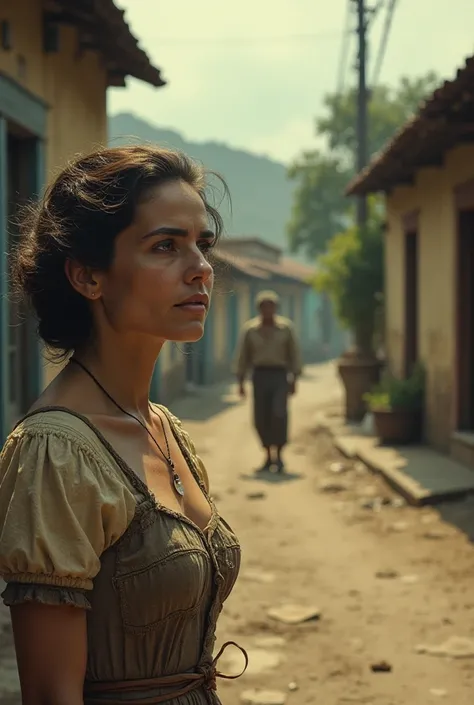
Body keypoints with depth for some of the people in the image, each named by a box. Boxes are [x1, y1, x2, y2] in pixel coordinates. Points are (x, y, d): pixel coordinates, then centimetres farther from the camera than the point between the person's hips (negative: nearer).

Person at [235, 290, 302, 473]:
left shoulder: (285, 327, 3)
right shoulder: (250, 329, 4)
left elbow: (294, 353, 5)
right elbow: (243, 355, 7)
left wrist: (294, 379, 0)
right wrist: (241, 381, 3)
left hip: (280, 375, -1)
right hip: (260, 375, 2)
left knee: (279, 414, -17)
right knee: (261, 418, 0)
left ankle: (279, 455, -6)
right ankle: (269, 456, 16)